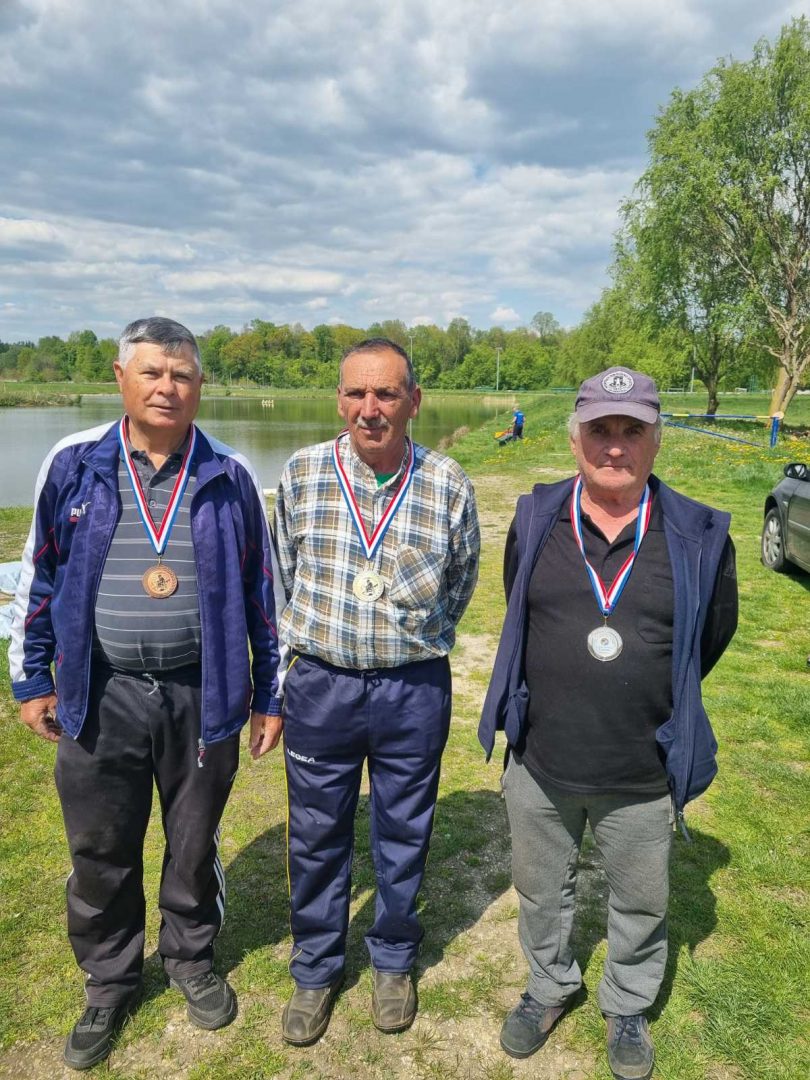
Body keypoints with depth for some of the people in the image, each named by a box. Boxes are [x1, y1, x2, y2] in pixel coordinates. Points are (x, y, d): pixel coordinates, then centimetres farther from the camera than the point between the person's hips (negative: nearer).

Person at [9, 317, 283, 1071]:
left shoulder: (230, 476, -2)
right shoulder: (74, 464, -1)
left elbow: (261, 590, 3)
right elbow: (39, 576, 6)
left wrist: (271, 694, 3)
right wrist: (31, 679, 6)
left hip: (202, 695, 0)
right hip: (99, 696, 1)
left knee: (194, 843, 16)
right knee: (100, 852, 14)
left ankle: (191, 960, 42)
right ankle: (109, 983, 39)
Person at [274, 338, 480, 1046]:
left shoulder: (448, 485, -7)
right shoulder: (302, 473, -5)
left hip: (414, 690, 0)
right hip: (320, 684, 1)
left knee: (404, 834, 17)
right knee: (318, 836, 15)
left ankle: (394, 961, 42)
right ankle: (316, 971, 38)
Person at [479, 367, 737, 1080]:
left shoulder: (698, 538, -9)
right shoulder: (535, 521, -4)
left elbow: (711, 637, 7)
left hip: (642, 777, -1)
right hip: (539, 763, 2)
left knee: (641, 902, 20)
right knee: (541, 892, 21)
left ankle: (628, 1008, 48)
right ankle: (550, 987, 50)